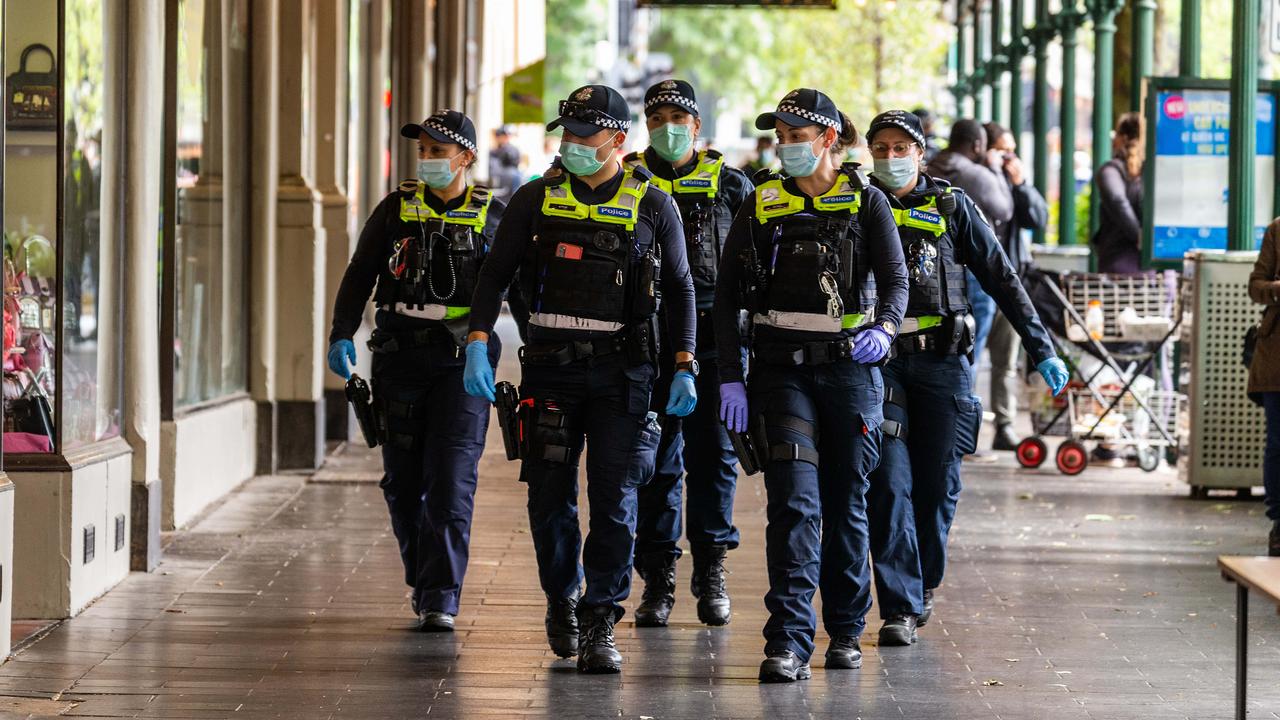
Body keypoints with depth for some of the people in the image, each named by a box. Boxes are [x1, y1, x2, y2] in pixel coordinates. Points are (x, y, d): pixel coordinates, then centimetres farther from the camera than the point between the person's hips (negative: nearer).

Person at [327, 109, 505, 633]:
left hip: (463, 359, -2)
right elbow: (360, 275, 6)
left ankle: (441, 598, -11)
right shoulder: (396, 210, 7)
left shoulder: (492, 216, 4)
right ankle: (421, 579, 24)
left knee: (451, 481, -10)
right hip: (400, 358, 2)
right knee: (403, 480, 7)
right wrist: (341, 335, -6)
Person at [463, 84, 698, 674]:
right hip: (550, 367, 1)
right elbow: (494, 275, 5)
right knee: (550, 498, 5)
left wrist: (684, 368, -1)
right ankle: (561, 600, 28)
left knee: (615, 502, -6)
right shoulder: (536, 200, 4)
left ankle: (600, 625, 0)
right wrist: (477, 347, -7)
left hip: (622, 373, -1)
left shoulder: (653, 206, 2)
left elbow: (679, 289, 7)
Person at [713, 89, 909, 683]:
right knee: (793, 502, -12)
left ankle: (846, 632, 23)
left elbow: (894, 278, -5)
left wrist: (883, 328, -27)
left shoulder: (865, 202, 4)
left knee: (846, 504, 7)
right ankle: (788, 642, -18)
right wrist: (729, 378, -3)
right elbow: (726, 297, 5)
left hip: (850, 365, 0)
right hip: (781, 365, 0)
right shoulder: (761, 205, 6)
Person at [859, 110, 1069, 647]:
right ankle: (900, 606, -10)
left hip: (942, 362, 1)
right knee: (889, 484, -10)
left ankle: (924, 582, 27)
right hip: (879, 364, 0)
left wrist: (1042, 350, 4)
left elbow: (1002, 279, 8)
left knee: (937, 483, 5)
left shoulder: (952, 207, 7)